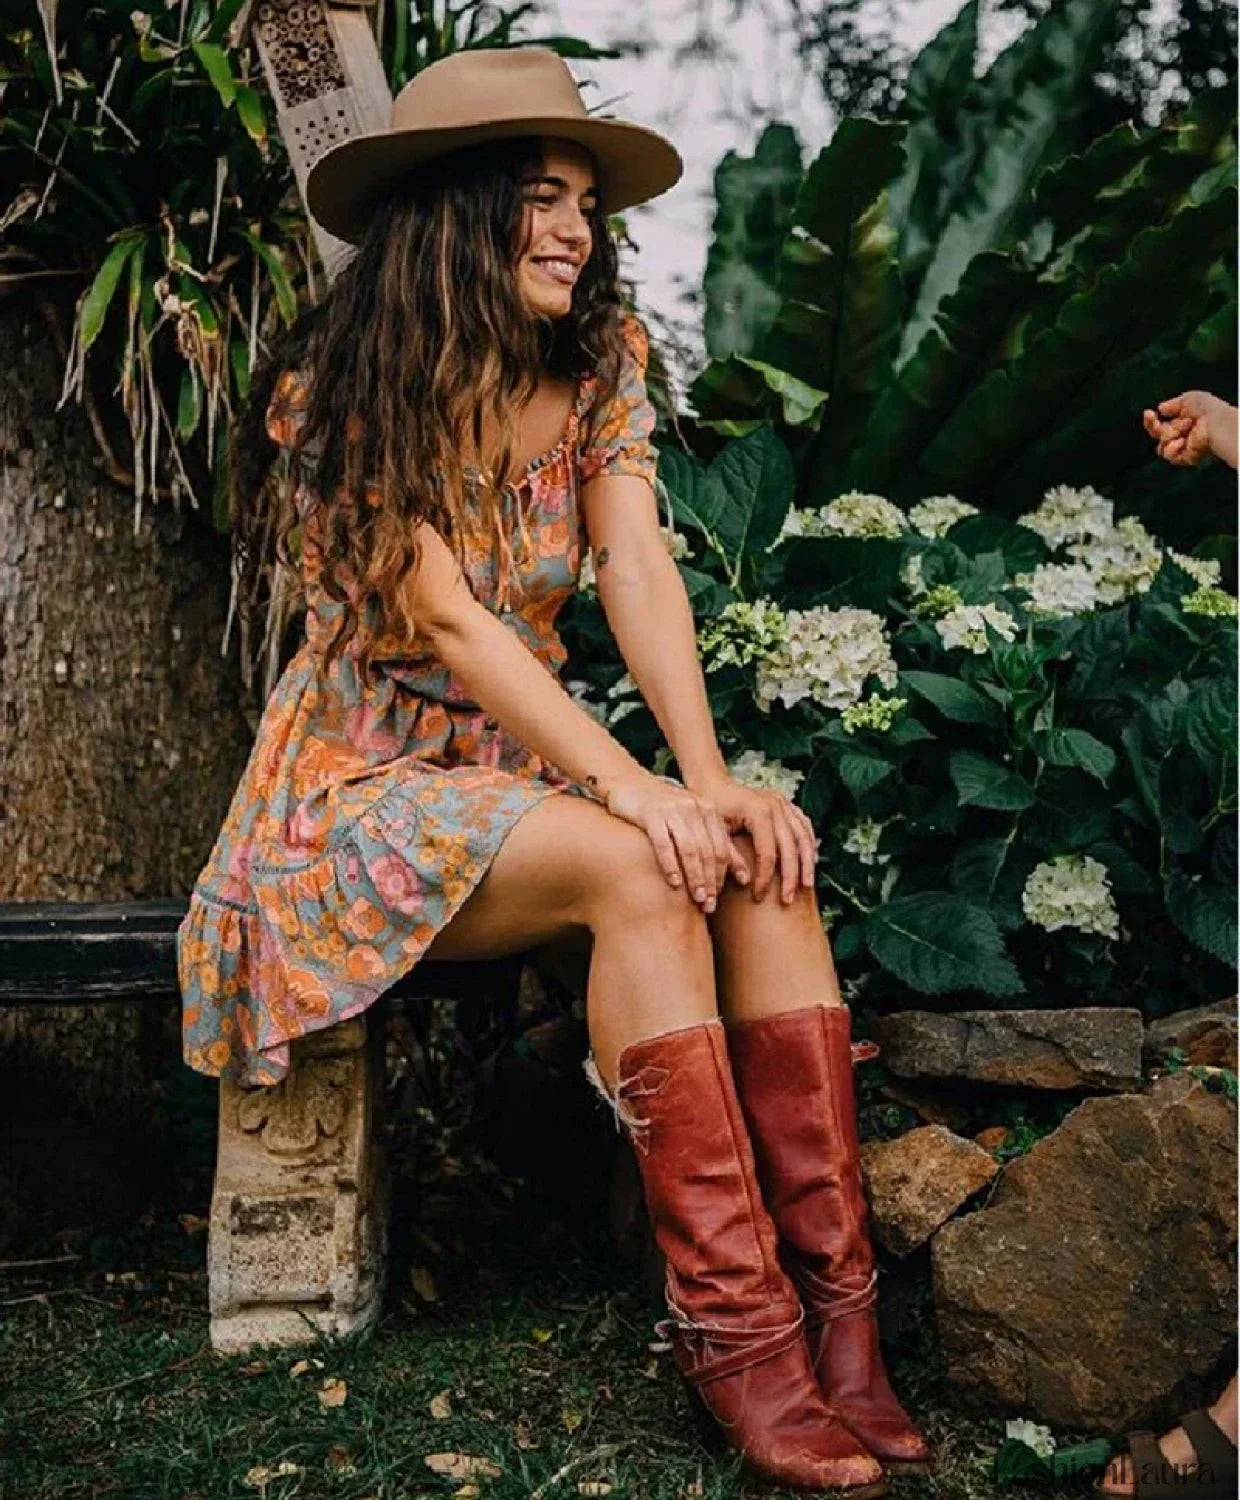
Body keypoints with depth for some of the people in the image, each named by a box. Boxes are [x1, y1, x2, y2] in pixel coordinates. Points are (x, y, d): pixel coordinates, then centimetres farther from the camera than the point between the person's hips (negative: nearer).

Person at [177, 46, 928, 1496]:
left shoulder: (599, 361, 2)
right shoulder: (346, 389, -12)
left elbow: (638, 569, -9)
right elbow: (449, 622, -21)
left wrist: (711, 778, -23)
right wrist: (634, 790, -30)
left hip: (529, 761, 5)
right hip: (369, 780, -5)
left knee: (761, 855, -22)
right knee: (637, 872, -31)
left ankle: (832, 1300, -23)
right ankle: (734, 1324, -27)